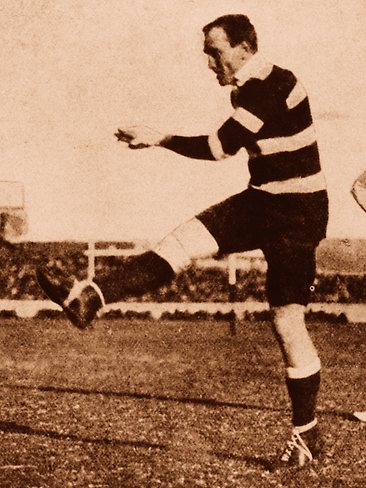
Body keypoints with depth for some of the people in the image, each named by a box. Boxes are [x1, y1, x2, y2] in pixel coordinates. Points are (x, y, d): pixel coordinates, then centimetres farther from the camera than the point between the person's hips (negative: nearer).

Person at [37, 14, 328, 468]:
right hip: (261, 201, 9)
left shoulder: (272, 87, -22)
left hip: (296, 213, -9)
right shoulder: (250, 88, 8)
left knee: (287, 320, -6)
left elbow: (220, 146, -24)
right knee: (185, 239, -7)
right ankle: (89, 297, -11)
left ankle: (307, 433, 7)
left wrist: (161, 139, -16)